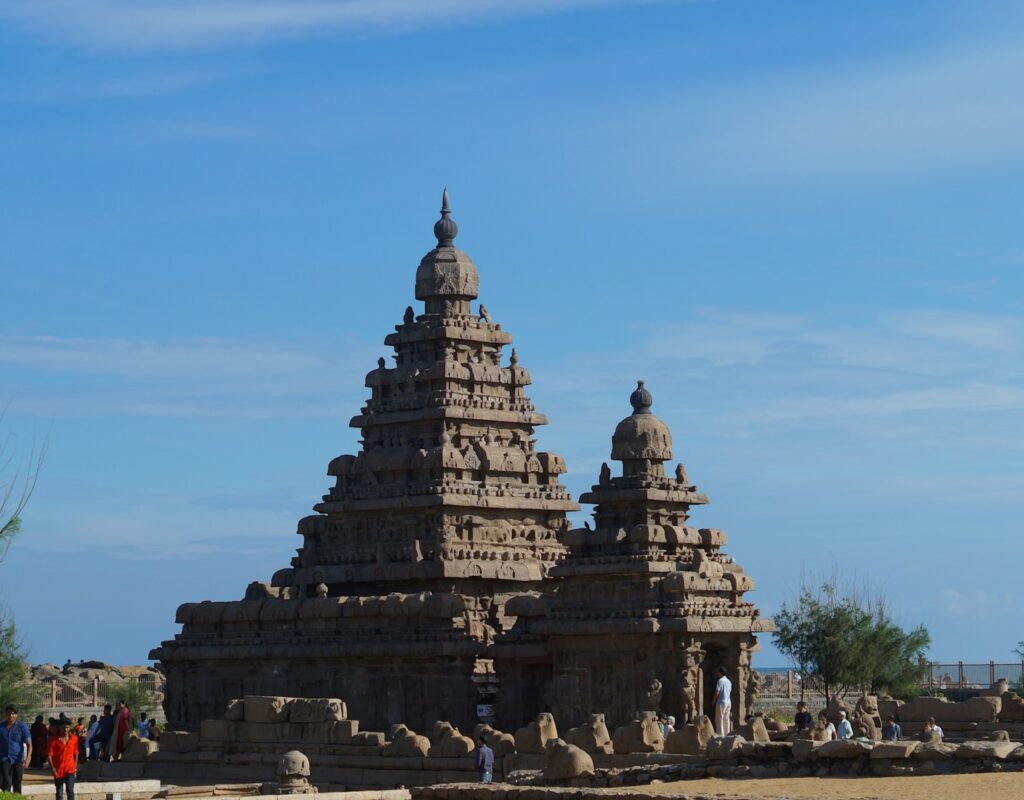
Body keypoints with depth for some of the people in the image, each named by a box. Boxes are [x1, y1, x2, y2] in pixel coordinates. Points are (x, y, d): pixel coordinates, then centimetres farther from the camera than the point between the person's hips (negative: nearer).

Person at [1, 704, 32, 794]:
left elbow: (29, 745, -7)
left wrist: (27, 759, -21)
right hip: (4, 759, 1)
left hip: (18, 760, -1)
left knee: (17, 785, 6)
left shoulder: (22, 727, -1)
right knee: (5, 784, -14)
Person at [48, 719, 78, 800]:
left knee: (70, 790, -11)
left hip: (70, 769, 0)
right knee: (59, 793, 8)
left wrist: (75, 767, 8)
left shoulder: (74, 738, 2)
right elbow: (50, 754, -5)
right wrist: (52, 767, -15)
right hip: (58, 770, 0)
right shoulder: (55, 739, -5)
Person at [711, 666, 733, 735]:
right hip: (728, 702, 7)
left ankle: (721, 735, -7)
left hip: (721, 702, -7)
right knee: (726, 719, 10)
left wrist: (713, 701, -3)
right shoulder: (729, 681, 11)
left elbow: (717, 693, -15)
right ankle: (727, 734, 11)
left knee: (719, 719, -3)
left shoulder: (720, 681, -12)